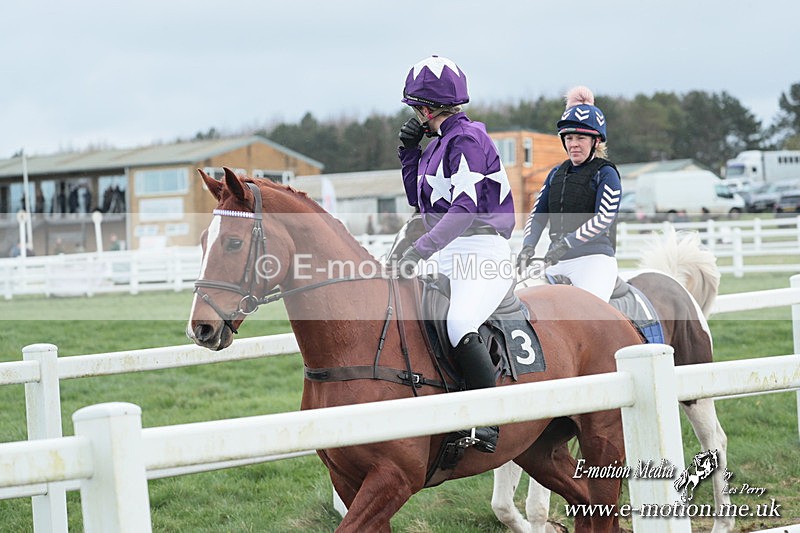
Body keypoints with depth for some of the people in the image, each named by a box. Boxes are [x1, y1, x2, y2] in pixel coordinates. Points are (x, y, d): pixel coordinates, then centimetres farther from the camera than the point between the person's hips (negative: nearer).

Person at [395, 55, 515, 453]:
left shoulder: (468, 139, -11)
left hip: (481, 254, -10)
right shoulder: (439, 143, 17)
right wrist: (409, 151, 14)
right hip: (446, 256, 10)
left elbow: (465, 207, -22)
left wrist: (421, 249, -29)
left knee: (459, 323, -33)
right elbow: (420, 200, 26)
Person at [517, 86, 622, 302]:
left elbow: (604, 218, -13)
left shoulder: (605, 173, 0)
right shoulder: (556, 174, 19)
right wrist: (528, 246, -6)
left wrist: (567, 243, -22)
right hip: (556, 262, 6)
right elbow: (537, 214, 14)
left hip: (594, 258, -6)